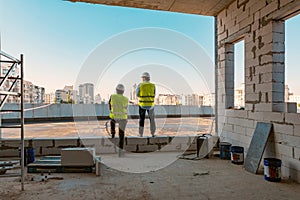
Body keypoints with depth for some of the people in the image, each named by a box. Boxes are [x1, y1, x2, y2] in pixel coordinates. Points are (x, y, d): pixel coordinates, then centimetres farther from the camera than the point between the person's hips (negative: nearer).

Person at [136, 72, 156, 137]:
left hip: (142, 104, -1)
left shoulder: (140, 85, -5)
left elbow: (137, 94, 1)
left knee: (141, 119, 9)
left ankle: (140, 134, 10)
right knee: (152, 119, 14)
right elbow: (154, 95, 3)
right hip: (150, 104, 1)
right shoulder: (153, 85, -1)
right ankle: (153, 133, 14)